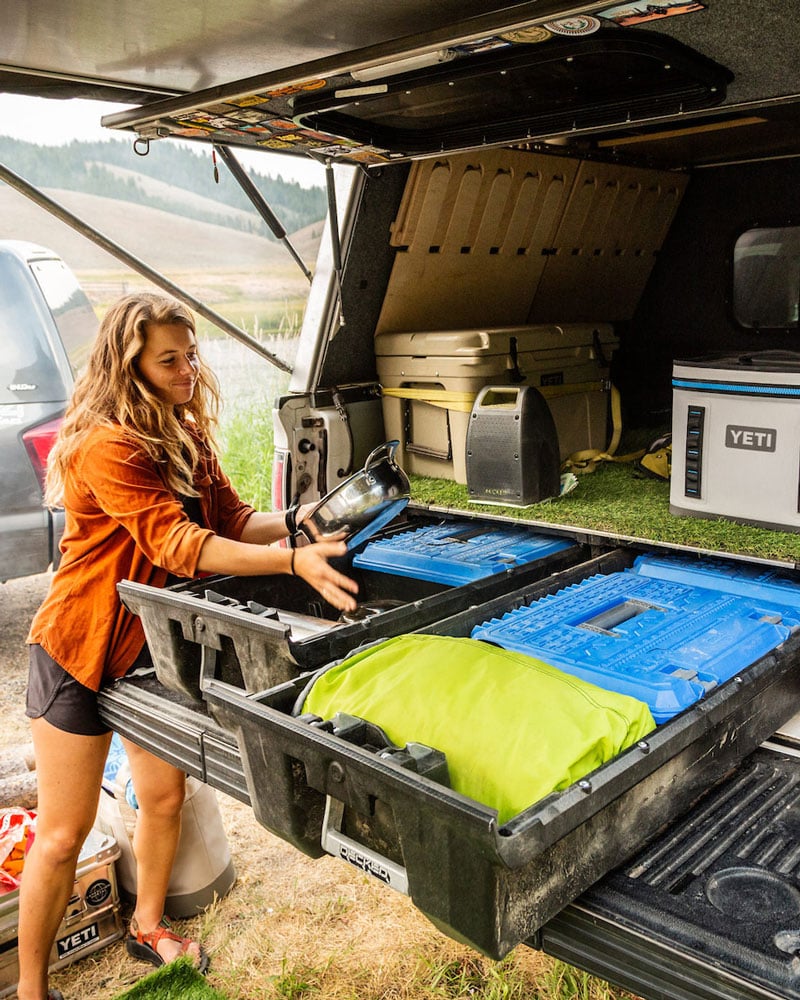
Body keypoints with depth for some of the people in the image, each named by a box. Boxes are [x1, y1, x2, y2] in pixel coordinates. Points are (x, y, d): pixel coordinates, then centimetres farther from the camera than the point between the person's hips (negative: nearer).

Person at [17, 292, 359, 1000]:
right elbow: (178, 545, -33)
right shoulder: (106, 448, -26)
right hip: (80, 648, -7)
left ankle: (149, 928, 43)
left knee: (164, 797, 18)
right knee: (64, 833, 4)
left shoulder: (188, 437, 1)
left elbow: (232, 520, 1)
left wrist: (298, 519, -17)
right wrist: (293, 562, -41)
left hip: (155, 643, 7)